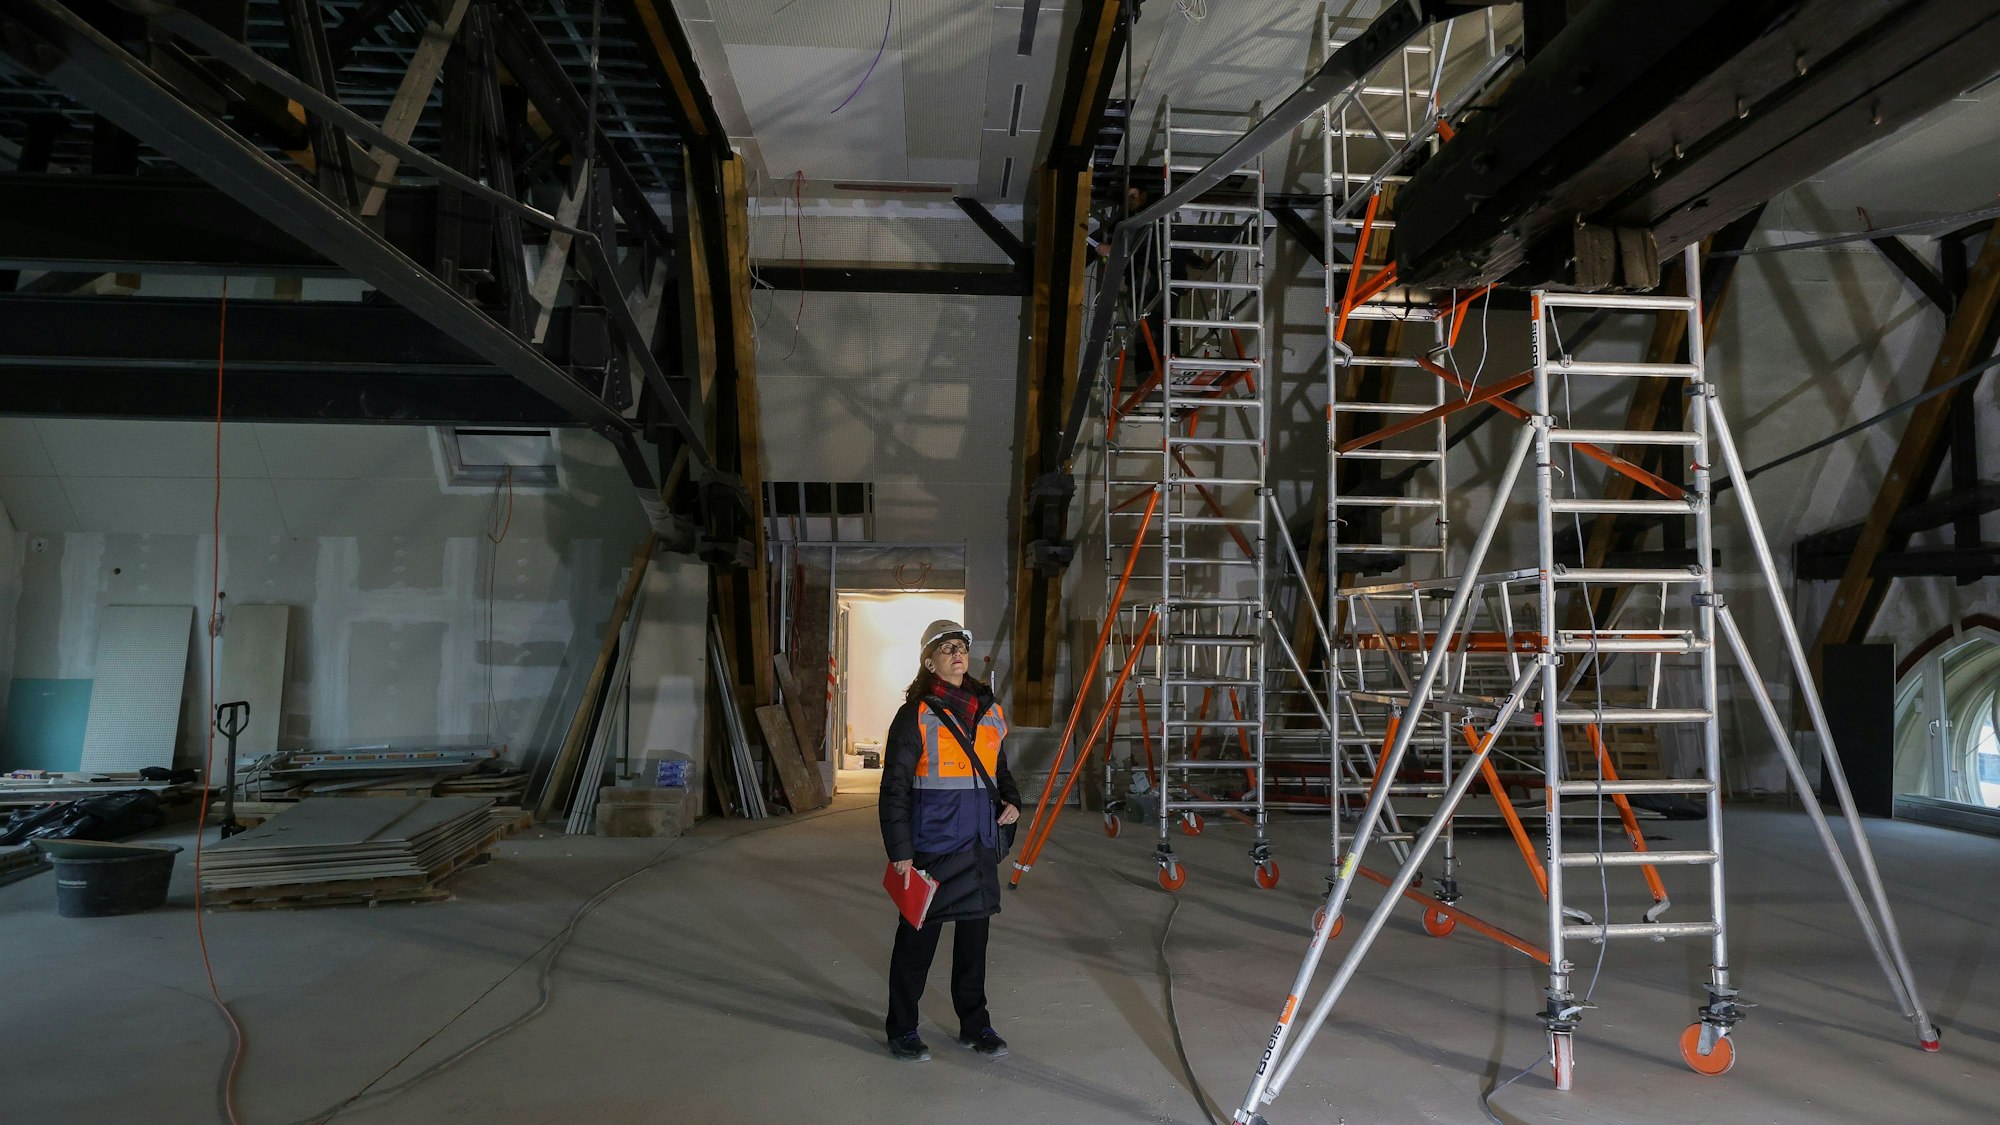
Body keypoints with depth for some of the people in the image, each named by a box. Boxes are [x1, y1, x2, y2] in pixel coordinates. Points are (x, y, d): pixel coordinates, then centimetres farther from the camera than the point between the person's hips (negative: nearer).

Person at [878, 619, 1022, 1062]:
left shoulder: (989, 710, 10)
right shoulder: (916, 714, -8)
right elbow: (895, 787, -9)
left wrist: (1011, 800, 3)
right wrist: (900, 851, -13)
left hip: (981, 843, 5)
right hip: (932, 841, -5)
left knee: (974, 933, 14)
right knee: (918, 935, 4)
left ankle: (974, 1025, 29)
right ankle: (902, 1030, 20)